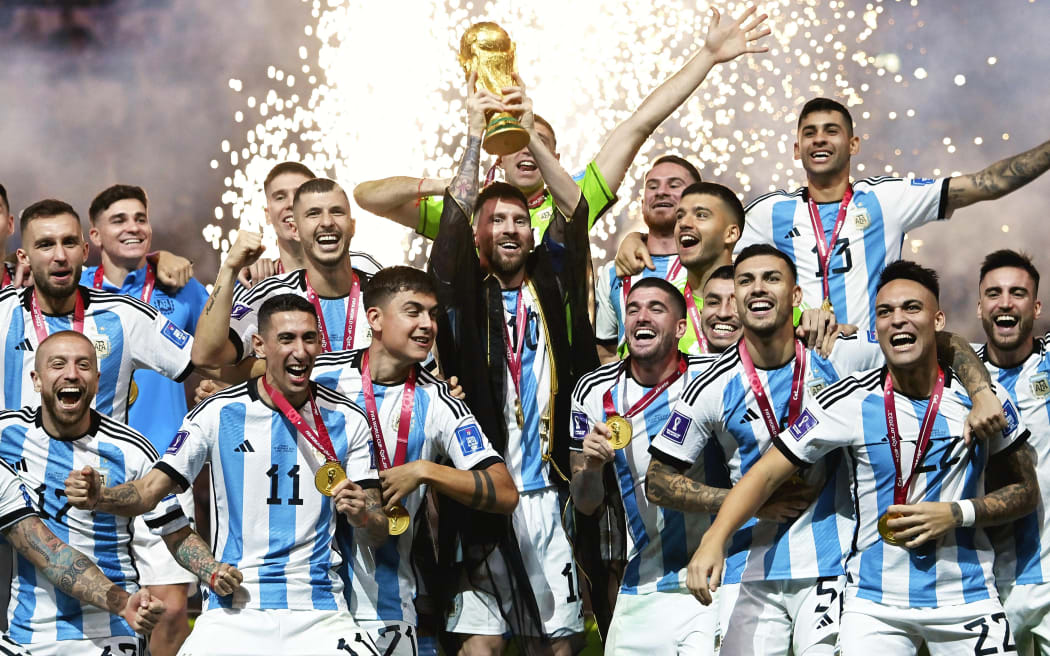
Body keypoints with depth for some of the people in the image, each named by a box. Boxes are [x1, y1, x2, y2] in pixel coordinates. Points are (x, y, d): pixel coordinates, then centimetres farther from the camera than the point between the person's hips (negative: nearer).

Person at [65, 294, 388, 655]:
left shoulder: (348, 420, 5)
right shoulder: (218, 413, 1)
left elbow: (379, 531, 6)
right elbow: (152, 490, 1)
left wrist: (362, 515, -17)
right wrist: (99, 497, -19)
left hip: (319, 612, 1)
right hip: (233, 611, -1)